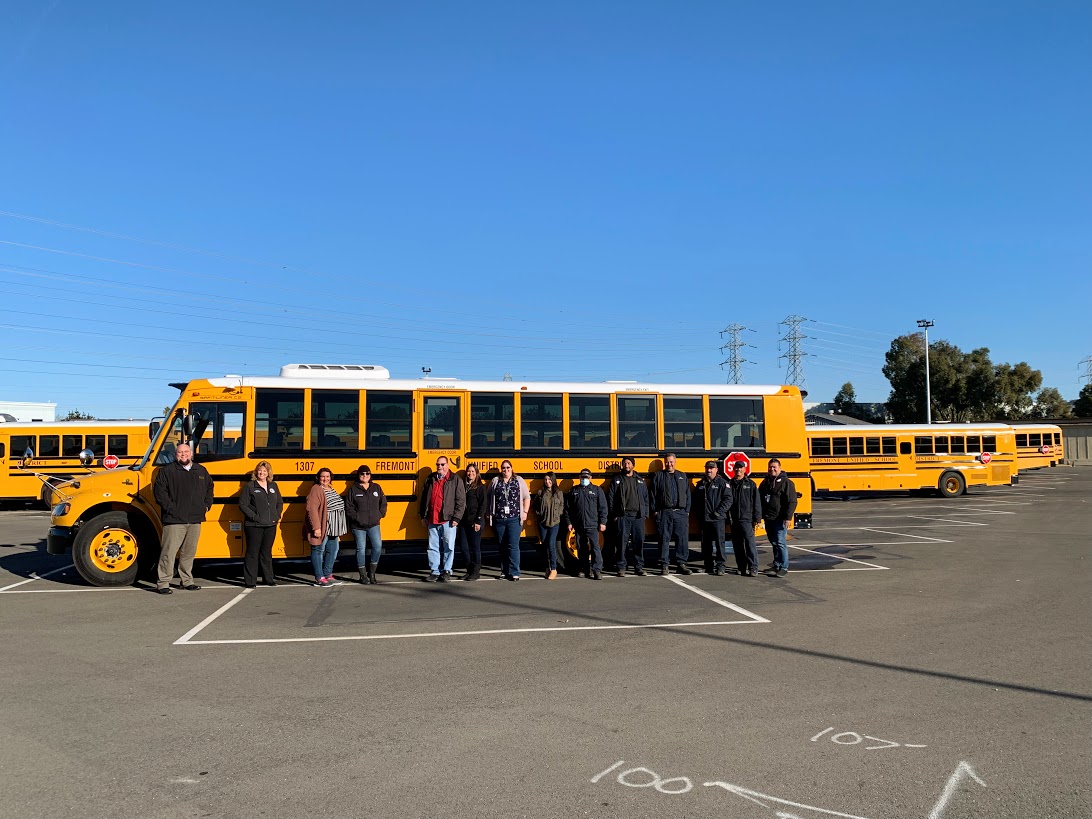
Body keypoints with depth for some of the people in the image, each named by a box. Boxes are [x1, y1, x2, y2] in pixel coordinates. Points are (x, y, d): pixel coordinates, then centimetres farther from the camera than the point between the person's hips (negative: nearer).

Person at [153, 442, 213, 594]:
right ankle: (163, 584, 0)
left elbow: (209, 488, 26)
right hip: (174, 519, -5)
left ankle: (186, 581, 21)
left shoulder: (201, 471, 14)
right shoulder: (167, 470, -1)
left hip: (195, 520, 5)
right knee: (169, 552, -5)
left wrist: (206, 505, 13)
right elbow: (159, 490, -7)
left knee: (189, 552, 12)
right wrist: (170, 507, -13)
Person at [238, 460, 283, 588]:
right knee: (252, 553, 0)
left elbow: (280, 503, 19)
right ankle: (250, 581, 4)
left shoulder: (273, 486, 12)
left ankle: (268, 578, 21)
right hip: (254, 526, -4)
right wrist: (254, 516, -14)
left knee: (267, 553, 13)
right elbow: (242, 504, -7)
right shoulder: (250, 486, -3)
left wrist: (277, 515, 4)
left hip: (270, 525, 5)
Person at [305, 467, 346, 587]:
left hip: (332, 527, 9)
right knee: (319, 550, 0)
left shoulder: (331, 489, 14)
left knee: (333, 550, 14)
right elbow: (312, 509, -21)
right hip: (321, 527, -9)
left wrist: (338, 527, 19)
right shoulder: (316, 490, -13)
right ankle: (319, 578, 6)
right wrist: (316, 527, -25)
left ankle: (328, 575, 24)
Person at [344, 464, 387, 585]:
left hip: (374, 524, 2)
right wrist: (357, 517, -11)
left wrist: (380, 514, 0)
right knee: (361, 549, 1)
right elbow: (348, 508, -2)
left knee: (378, 545, -11)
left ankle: (372, 572, 6)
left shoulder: (377, 488, 8)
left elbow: (383, 503, 13)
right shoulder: (353, 489, 0)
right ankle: (363, 576, 13)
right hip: (358, 526, -2)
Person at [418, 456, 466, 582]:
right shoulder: (431, 479, 12)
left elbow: (461, 500, -5)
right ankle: (435, 572, 16)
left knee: (449, 547, 2)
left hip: (448, 520, -4)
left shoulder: (455, 480, -2)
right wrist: (423, 516, 13)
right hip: (432, 520, 4)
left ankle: (446, 571, 13)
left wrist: (456, 518, -10)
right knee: (433, 547, 8)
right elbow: (424, 498, 17)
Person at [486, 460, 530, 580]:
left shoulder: (519, 480, 7)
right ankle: (504, 571, 17)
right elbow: (488, 498, 12)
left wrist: (525, 512, -2)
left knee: (513, 546, -7)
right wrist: (487, 514, 7)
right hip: (498, 519, 2)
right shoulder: (495, 481, 10)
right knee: (502, 547, 8)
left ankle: (514, 573, -5)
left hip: (514, 519, -2)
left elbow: (526, 497, 7)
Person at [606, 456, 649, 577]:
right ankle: (621, 568, 3)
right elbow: (610, 499, 5)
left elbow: (646, 499, 16)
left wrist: (646, 514, 7)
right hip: (622, 516, -2)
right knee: (621, 542, -3)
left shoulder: (640, 481, 15)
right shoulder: (616, 480, 8)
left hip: (638, 516, 2)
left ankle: (639, 567, 13)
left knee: (639, 542, 3)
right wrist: (612, 515, -3)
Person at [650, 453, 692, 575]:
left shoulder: (682, 476, 16)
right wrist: (655, 510, -3)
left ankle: (681, 564, 9)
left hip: (681, 513, 2)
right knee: (664, 539, -1)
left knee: (683, 538, 0)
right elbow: (653, 494, 4)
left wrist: (687, 511, 6)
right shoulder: (658, 476, 8)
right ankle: (664, 565, 5)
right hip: (664, 513, -2)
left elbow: (688, 495, 14)